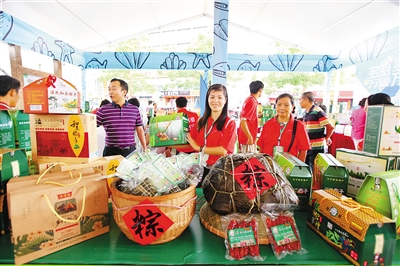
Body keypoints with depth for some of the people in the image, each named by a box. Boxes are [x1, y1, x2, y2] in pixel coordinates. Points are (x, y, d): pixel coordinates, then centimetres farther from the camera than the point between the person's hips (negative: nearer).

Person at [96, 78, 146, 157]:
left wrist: (145, 149, 7)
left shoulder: (135, 109, 4)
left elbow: (140, 129, 8)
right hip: (111, 151, -1)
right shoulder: (103, 110, 0)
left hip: (131, 151, 1)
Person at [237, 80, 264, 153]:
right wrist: (250, 137, -22)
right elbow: (243, 121, -26)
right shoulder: (251, 102, -19)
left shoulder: (251, 100, 9)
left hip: (250, 138, 9)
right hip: (248, 139, -9)